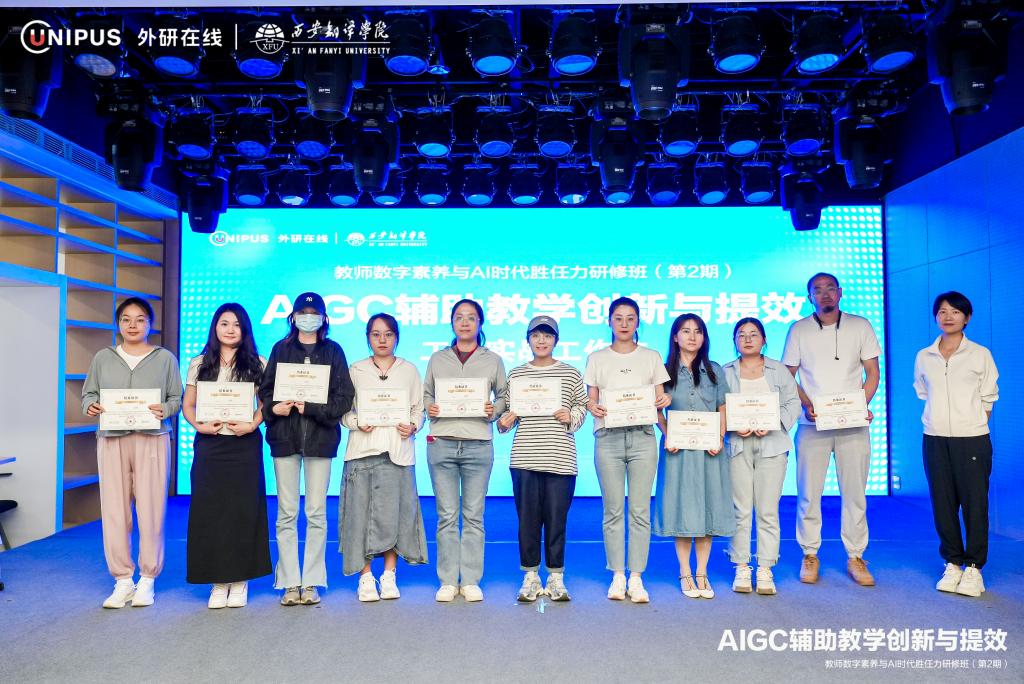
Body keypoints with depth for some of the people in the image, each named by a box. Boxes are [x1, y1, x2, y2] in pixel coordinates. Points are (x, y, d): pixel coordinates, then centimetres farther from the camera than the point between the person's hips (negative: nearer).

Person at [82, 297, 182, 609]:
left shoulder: (165, 358, 7)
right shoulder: (103, 358, 12)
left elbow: (176, 399, 5)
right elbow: (88, 393, 13)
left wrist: (163, 410, -15)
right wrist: (91, 406, -9)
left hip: (152, 439, -2)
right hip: (111, 440, 2)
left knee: (151, 509, -1)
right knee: (113, 510, 1)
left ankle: (147, 580, 12)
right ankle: (122, 580, 14)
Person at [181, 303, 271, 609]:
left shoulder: (257, 364, 4)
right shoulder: (199, 364, 10)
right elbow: (188, 405, 10)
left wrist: (252, 424, -14)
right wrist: (199, 425, -8)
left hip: (244, 444, -2)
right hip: (209, 444, 2)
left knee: (243, 509, 1)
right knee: (209, 509, 2)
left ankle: (240, 580, 12)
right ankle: (218, 581, 12)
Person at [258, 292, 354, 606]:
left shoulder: (333, 351, 8)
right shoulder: (281, 349, 12)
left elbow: (344, 397, 0)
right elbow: (265, 389, 8)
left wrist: (310, 408, -11)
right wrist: (273, 407, -13)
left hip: (320, 437, -1)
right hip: (285, 438, 1)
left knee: (316, 512, 2)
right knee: (286, 513, 2)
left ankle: (311, 583, 11)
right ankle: (290, 584, 11)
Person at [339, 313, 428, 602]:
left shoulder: (409, 370, 14)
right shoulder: (355, 370, 12)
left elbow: (419, 409, 11)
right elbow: (343, 411, 7)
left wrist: (412, 426, -8)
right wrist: (357, 423, -11)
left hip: (397, 450, 0)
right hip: (362, 449, 0)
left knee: (394, 512, -3)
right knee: (362, 511, -2)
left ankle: (389, 576, 10)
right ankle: (365, 577, 9)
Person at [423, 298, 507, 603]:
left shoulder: (493, 360, 11)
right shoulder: (437, 359, 14)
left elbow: (503, 395, 12)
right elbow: (426, 394, 16)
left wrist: (493, 410, -7)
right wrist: (429, 407, -4)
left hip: (478, 444, 0)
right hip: (441, 443, 1)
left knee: (474, 515, 3)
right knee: (446, 515, 3)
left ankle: (470, 580, 12)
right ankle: (448, 581, 11)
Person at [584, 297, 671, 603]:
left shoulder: (651, 357, 13)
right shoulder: (597, 359, 12)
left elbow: (660, 398, 11)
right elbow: (591, 399, 9)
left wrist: (663, 401, -12)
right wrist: (592, 406, -13)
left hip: (642, 437, 0)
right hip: (608, 438, 0)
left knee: (640, 510, -1)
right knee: (613, 510, 1)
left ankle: (636, 577, 7)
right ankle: (617, 576, 11)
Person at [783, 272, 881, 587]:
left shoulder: (860, 326, 7)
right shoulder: (799, 330, 5)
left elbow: (872, 372, 8)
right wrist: (806, 405, -8)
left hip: (853, 424, 1)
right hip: (812, 424, 0)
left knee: (854, 493, 4)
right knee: (808, 493, 2)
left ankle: (856, 557, 16)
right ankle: (810, 555, 14)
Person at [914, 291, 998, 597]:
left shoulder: (980, 354, 1)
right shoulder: (923, 357, 7)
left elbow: (988, 398, 5)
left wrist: (972, 425, 0)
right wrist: (940, 420, 6)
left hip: (972, 439, -2)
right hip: (935, 439, 2)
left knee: (974, 503, -1)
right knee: (943, 503, 6)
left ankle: (974, 567, 12)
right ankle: (953, 563, 18)